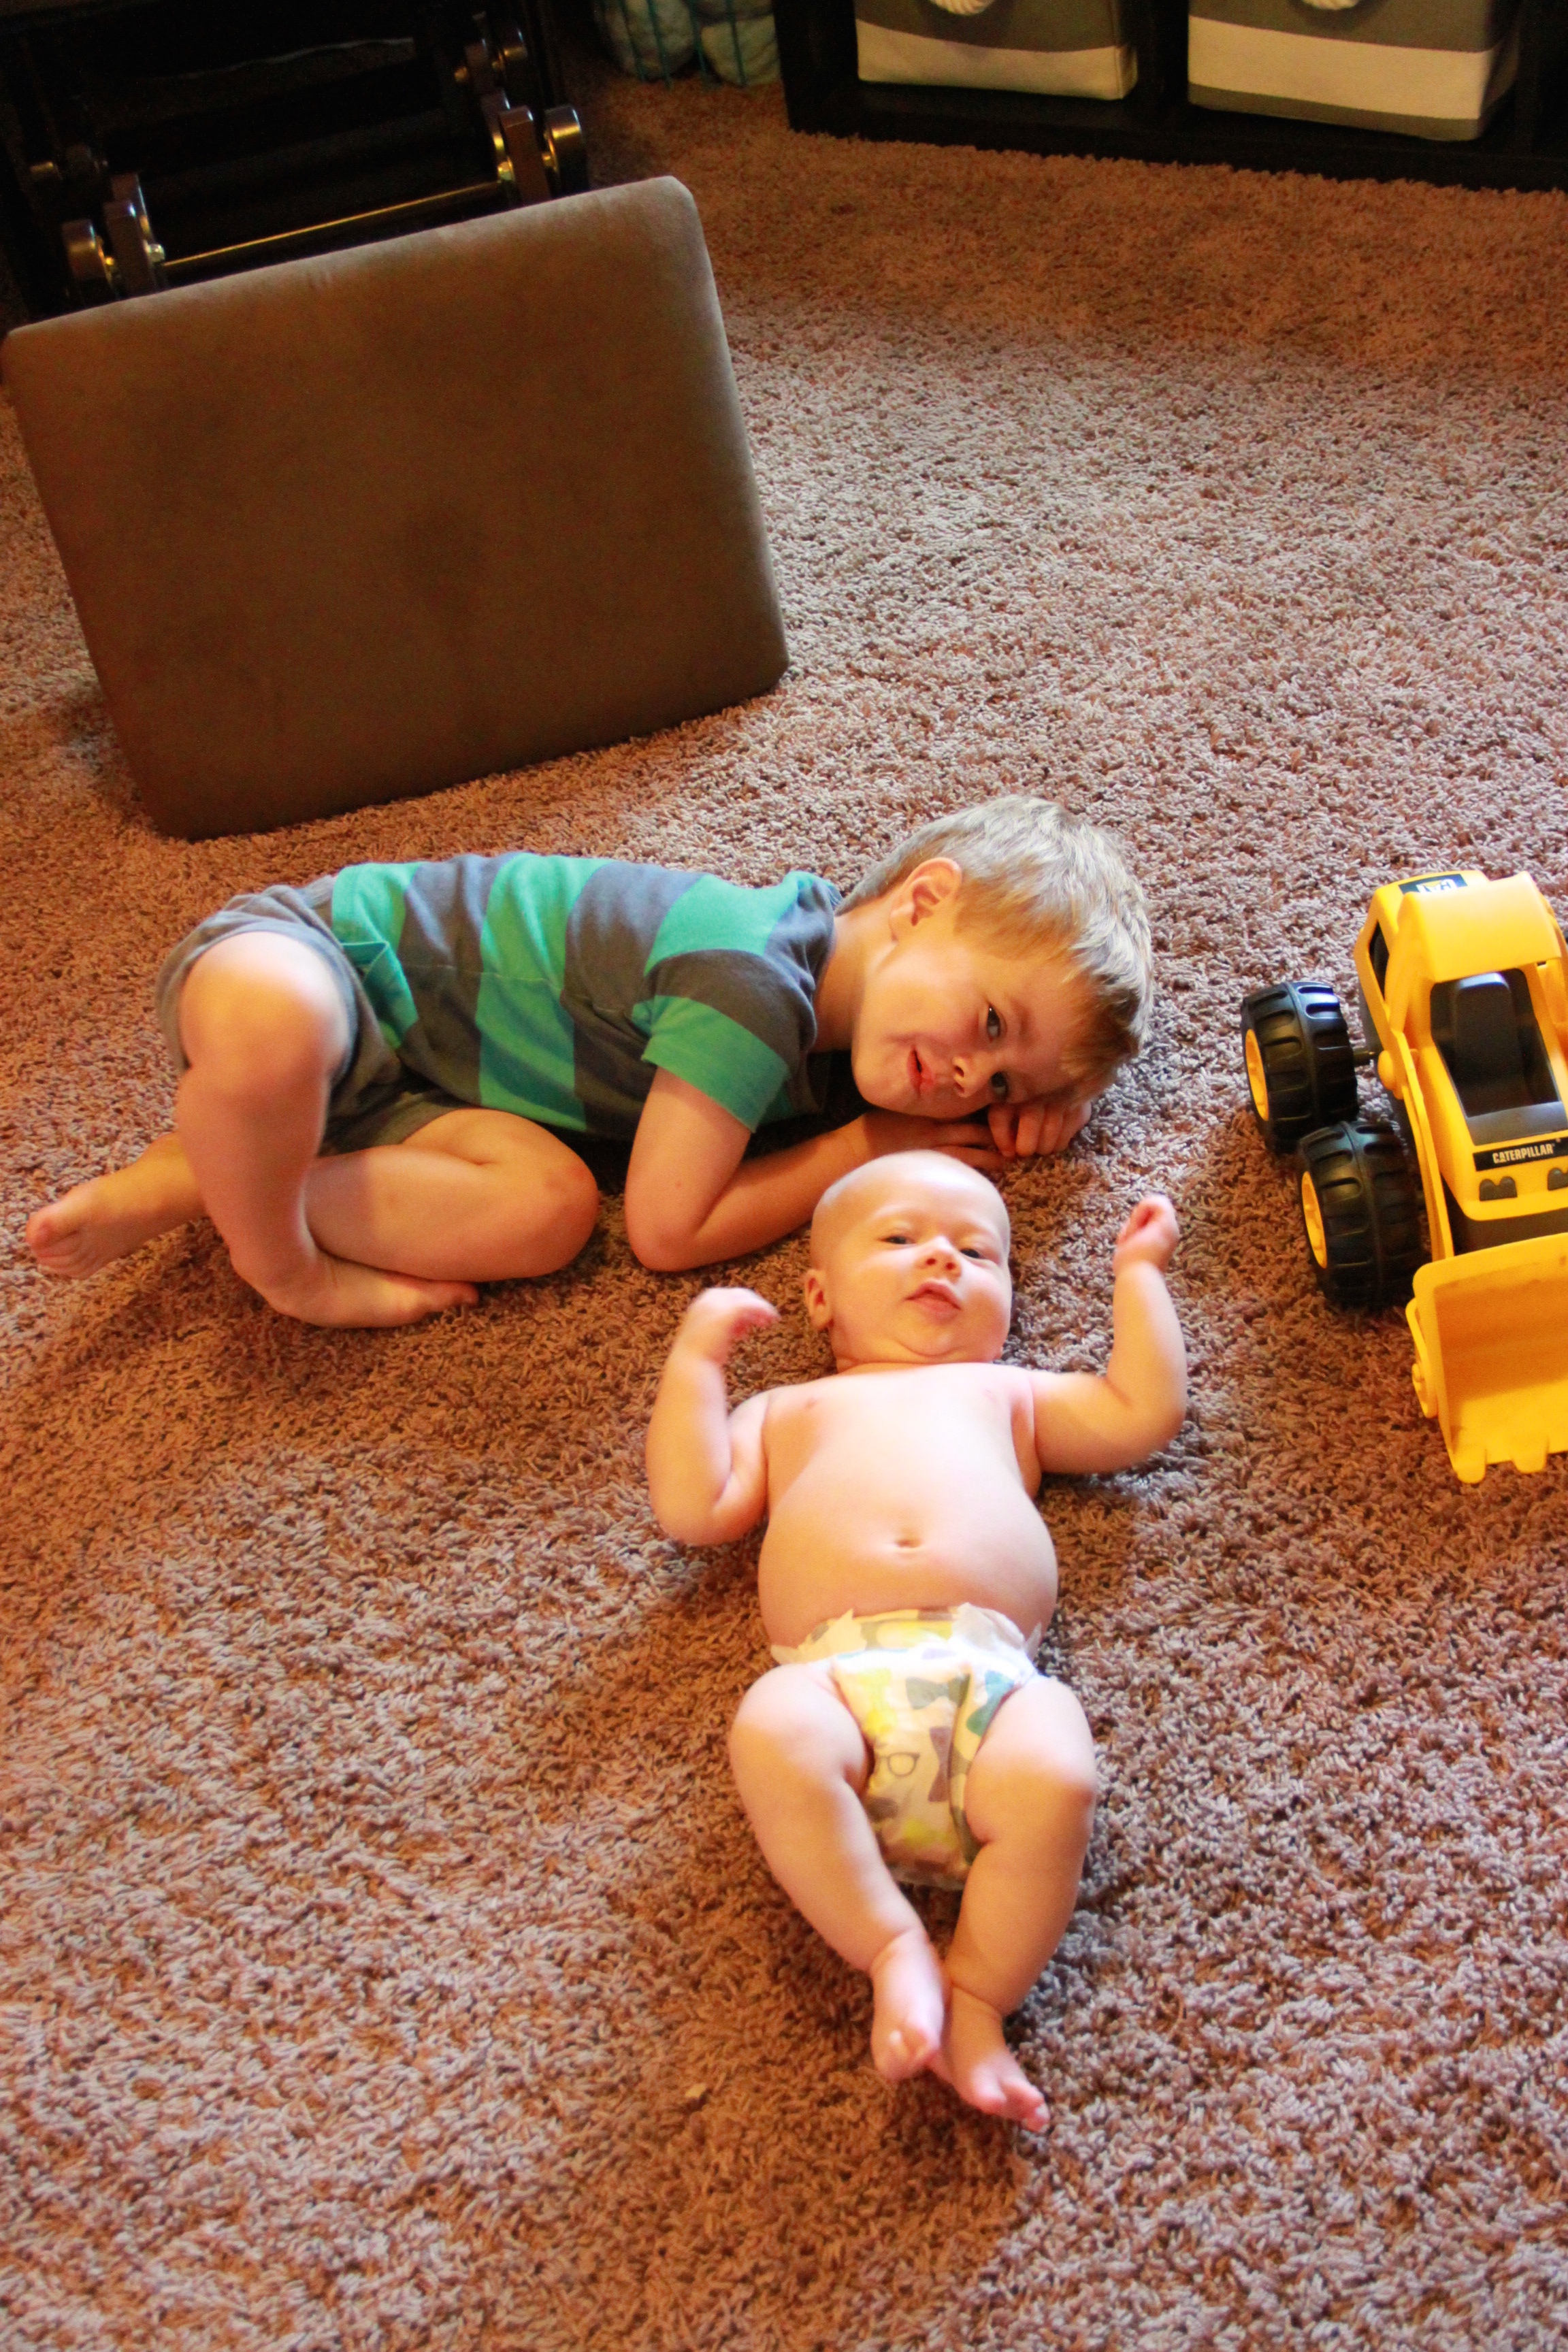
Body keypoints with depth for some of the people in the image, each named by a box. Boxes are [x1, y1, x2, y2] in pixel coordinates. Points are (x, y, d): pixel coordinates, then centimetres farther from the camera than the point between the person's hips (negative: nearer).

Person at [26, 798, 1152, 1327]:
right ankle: (281, 1266, -14)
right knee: (270, 1022, -44)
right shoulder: (749, 982, -28)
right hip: (323, 948, -8)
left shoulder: (821, 941, 0)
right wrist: (872, 1146, -13)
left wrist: (1026, 1101, 0)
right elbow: (668, 1229, -22)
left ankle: (191, 1179, -7)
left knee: (547, 1208, -19)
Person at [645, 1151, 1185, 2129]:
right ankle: (895, 1949, -25)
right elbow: (694, 1510, 21)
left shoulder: (1008, 1393, 39)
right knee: (773, 1732, -36)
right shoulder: (787, 1411, 36)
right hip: (835, 1674, 0)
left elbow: (1145, 1412, 30)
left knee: (1053, 1777, -33)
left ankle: (977, 1996, -18)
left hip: (986, 1668, 1)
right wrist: (697, 1357, 24)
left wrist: (1138, 1271, 39)